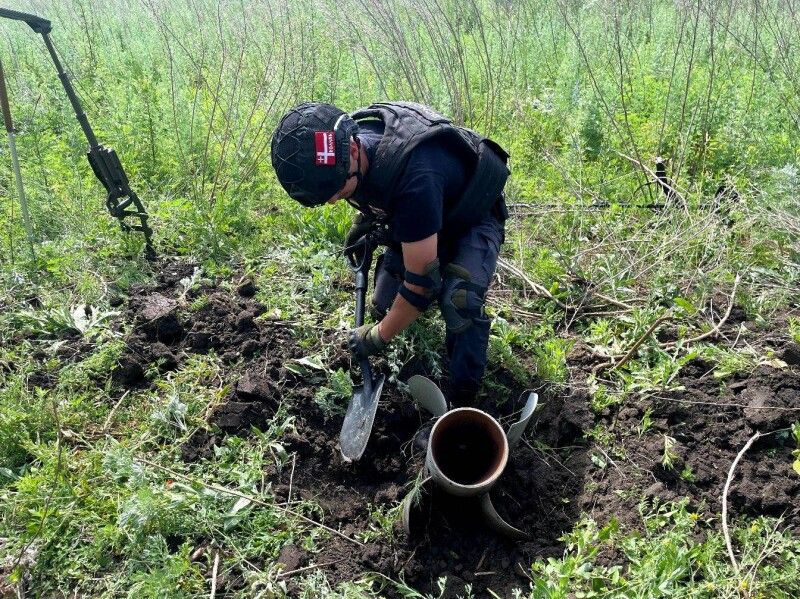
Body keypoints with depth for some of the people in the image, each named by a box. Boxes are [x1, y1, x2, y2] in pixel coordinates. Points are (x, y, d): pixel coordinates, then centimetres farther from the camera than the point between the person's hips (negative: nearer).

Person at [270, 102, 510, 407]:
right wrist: (365, 215, -2)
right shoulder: (344, 143, -21)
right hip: (417, 218, 7)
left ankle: (462, 402, -13)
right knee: (386, 304, -6)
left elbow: (421, 280, -34)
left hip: (472, 219, -7)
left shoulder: (413, 176, -44)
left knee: (459, 301, -31)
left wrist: (378, 337, -21)